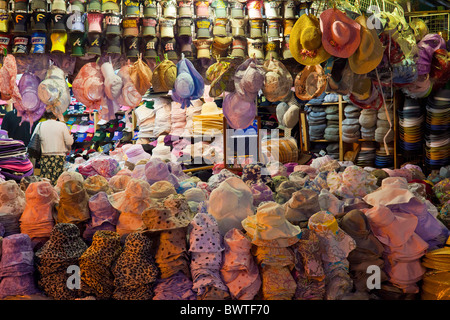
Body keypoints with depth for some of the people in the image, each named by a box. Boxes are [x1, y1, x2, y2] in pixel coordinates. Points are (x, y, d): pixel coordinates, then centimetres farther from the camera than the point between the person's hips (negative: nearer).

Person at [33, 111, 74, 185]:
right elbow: (69, 142, -4)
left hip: (44, 157, 2)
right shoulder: (62, 125, -4)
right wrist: (70, 136, 16)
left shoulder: (39, 126, 3)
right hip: (59, 156, -2)